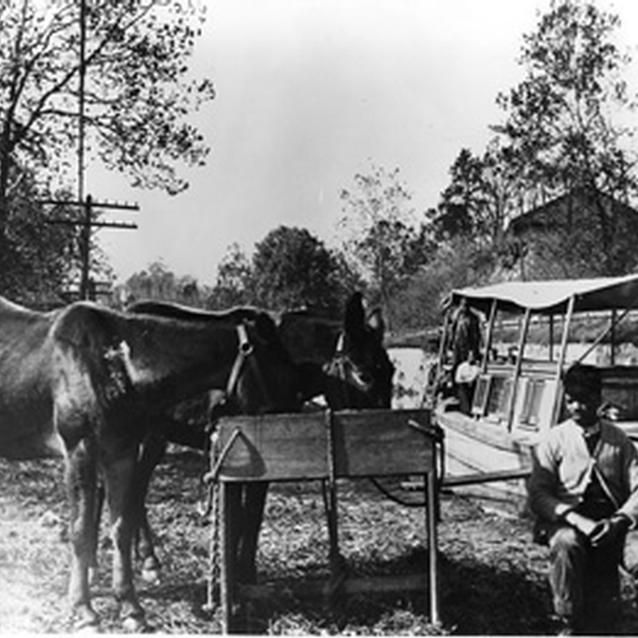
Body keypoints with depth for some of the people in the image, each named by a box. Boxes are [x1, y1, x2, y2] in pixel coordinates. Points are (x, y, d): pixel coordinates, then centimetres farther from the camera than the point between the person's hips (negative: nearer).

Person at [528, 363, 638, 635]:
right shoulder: (554, 439, -1)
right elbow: (538, 494, -8)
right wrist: (578, 520, -22)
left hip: (608, 524, 1)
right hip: (564, 521, -1)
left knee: (602, 619, -8)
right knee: (566, 542, -37)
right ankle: (567, 623, -19)